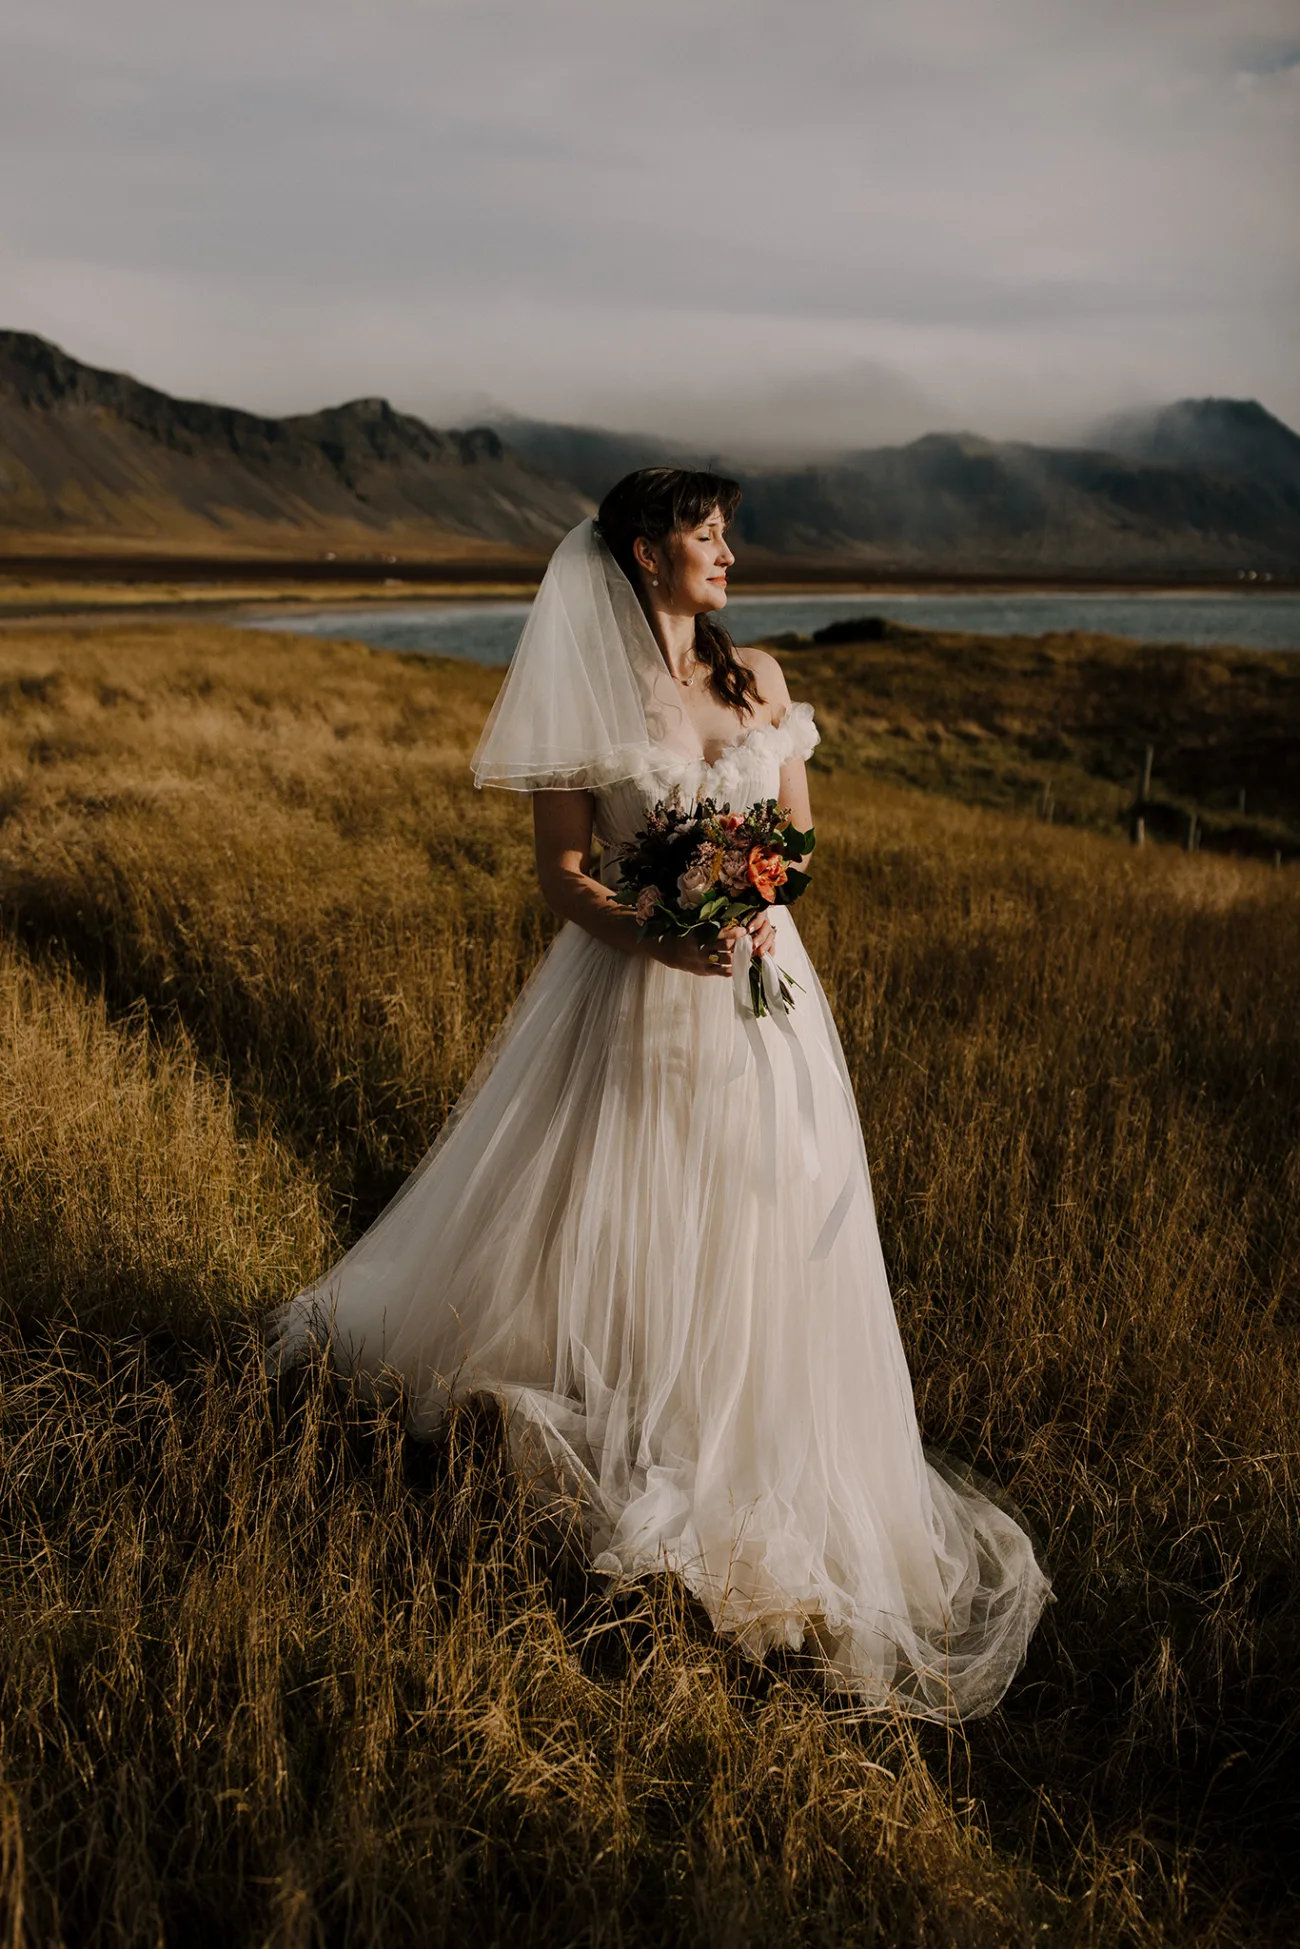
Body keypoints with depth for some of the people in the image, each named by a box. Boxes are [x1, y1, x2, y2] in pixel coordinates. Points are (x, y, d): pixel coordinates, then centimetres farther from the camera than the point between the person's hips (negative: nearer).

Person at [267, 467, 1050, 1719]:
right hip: (638, 998, -4)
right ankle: (628, 1473, 30)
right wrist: (663, 937, -21)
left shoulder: (758, 678, 7)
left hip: (760, 994, 4)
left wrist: (762, 907, -10)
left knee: (764, 1234, 9)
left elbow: (797, 829, 11)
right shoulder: (591, 700, -6)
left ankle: (755, 1478, 29)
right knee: (623, 1232, 6)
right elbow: (561, 873, -6)